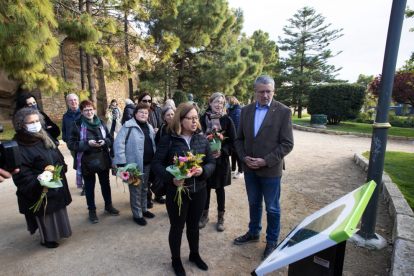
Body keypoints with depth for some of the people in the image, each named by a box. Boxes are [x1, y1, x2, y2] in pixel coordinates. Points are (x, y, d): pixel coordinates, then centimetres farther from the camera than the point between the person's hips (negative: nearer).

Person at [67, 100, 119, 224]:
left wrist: (104, 142, -16)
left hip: (103, 159, 3)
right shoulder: (76, 125, -7)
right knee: (89, 186, 12)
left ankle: (108, 205, 36)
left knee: (105, 183, 16)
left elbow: (111, 138, 5)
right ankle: (92, 210, 31)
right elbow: (71, 144, -11)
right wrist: (87, 143, -23)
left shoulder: (101, 123, 3)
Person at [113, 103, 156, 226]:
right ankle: (137, 214, 23)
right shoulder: (128, 126, -10)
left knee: (144, 188, 19)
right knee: (136, 190, 6)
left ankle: (143, 209, 37)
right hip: (135, 165, -6)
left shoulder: (149, 127, 12)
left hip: (147, 164, 7)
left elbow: (153, 144, 19)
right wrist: (121, 163, -20)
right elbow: (119, 144, -15)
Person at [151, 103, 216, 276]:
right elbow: (156, 163, -11)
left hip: (199, 190, 4)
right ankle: (176, 260, 42)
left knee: (194, 225, 22)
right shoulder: (168, 140, -12)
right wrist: (171, 178, -25)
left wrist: (203, 170, -19)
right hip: (176, 191, -3)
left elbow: (211, 162, 2)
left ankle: (194, 254, 48)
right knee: (177, 228, 15)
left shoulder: (201, 139, -1)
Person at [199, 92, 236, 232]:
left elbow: (233, 142, -4)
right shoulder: (203, 119, -1)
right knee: (205, 188, 12)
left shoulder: (227, 120, -4)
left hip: (221, 160, -1)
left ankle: (220, 217, 31)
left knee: (219, 189, 12)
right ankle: (205, 214, 34)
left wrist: (222, 152, -18)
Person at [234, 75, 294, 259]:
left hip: (270, 169, -4)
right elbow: (239, 139, 8)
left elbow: (287, 144, -11)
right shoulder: (246, 110, 4)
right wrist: (243, 157, -8)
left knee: (272, 208, 12)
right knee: (254, 203, 21)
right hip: (249, 168, 4)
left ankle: (272, 241, 35)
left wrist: (266, 161, -18)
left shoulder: (283, 112, -9)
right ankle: (254, 233, 44)